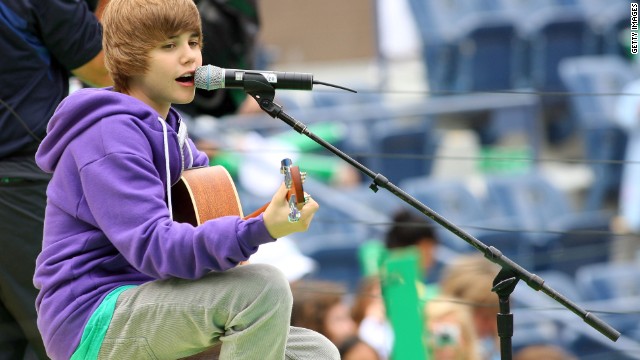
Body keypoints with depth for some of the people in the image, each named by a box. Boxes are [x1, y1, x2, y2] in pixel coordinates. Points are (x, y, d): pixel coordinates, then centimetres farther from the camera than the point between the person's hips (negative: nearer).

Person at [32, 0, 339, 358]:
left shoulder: (167, 128, 16)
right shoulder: (109, 134, -15)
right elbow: (153, 246, -27)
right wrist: (262, 229, -41)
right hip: (95, 320, -9)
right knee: (264, 287, -28)